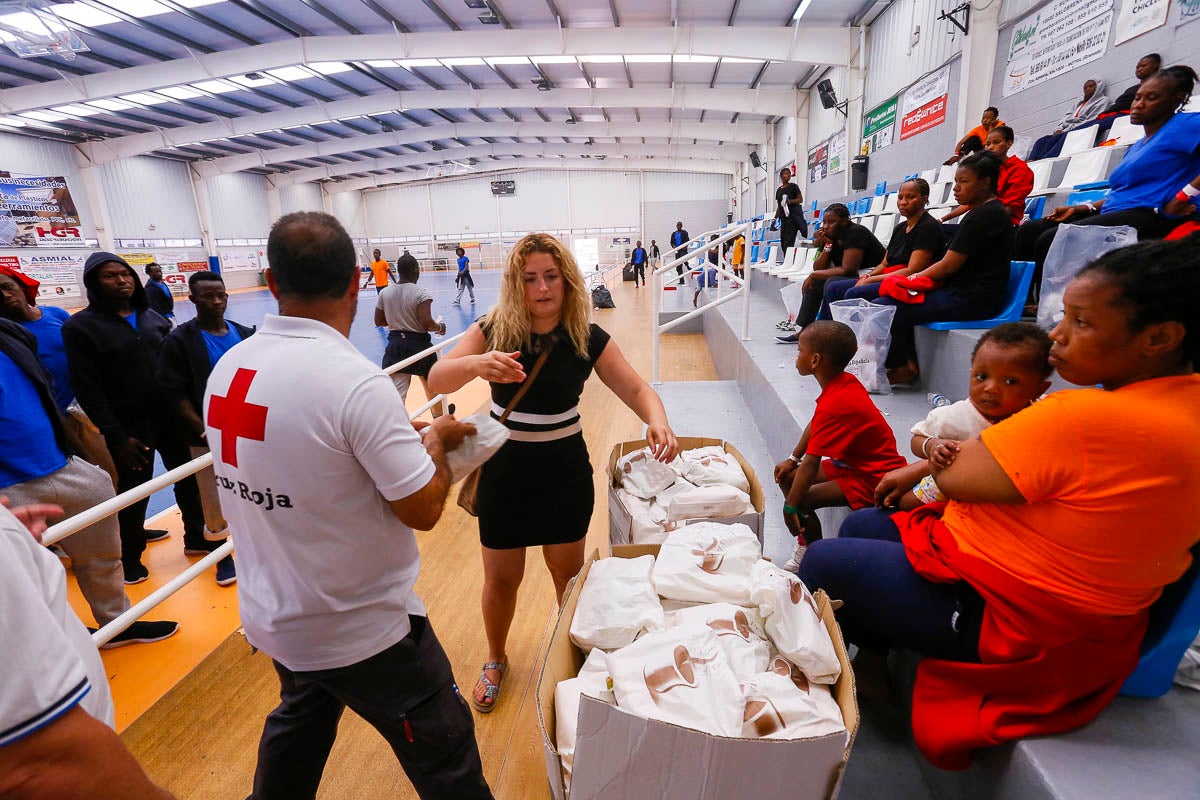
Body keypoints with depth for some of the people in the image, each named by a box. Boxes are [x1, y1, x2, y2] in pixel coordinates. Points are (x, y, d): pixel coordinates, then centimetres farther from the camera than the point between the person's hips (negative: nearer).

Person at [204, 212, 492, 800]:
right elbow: (423, 508, -23)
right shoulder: (356, 381, -28)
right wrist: (436, 440, -5)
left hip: (270, 616, 8)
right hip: (361, 630, -7)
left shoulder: (228, 367, -5)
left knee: (298, 725, 33)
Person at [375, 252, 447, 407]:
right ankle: (439, 415, 45)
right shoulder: (421, 293, -15)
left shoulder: (385, 293, 0)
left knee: (397, 393, -2)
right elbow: (427, 323, -22)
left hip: (395, 345, 3)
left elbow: (378, 321, 8)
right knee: (432, 384, 22)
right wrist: (440, 327, -2)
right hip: (419, 345, -3)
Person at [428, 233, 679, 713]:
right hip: (504, 472, 0)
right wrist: (476, 364, -42)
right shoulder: (493, 331, -11)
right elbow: (437, 380, -20)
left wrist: (657, 419, -31)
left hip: (565, 472, 1)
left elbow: (636, 389, -9)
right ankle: (495, 661, 44)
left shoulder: (588, 338, -10)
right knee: (501, 578, 15)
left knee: (569, 573, 17)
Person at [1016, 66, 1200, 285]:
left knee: (1050, 240, -31)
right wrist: (1078, 208, 11)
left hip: (1147, 215, -9)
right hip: (1113, 212, 9)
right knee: (1028, 231, -5)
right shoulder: (1136, 147, 28)